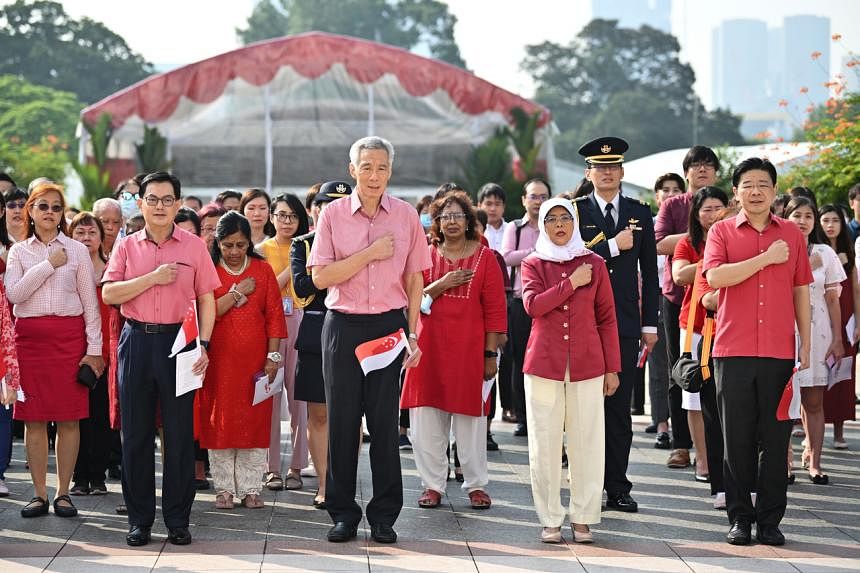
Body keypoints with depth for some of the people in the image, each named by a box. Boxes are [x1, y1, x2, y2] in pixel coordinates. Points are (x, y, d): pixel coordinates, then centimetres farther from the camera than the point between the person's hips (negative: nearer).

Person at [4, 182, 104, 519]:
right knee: (34, 418, 1)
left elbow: (90, 302, 6)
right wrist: (49, 265, -9)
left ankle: (63, 492, 6)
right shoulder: (19, 251, 10)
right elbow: (13, 293, -7)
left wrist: (94, 348, -1)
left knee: (68, 418, -1)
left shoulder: (77, 251, 8)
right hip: (30, 336, 1)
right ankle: (40, 494, 7)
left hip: (69, 336, -1)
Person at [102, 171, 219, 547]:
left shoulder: (193, 247, 6)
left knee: (180, 432, 0)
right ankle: (139, 519, 11)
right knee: (136, 432, 3)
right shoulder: (127, 247, 8)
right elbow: (109, 293, -4)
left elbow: (206, 298, 5)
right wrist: (153, 278, -13)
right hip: (136, 342, 1)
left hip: (177, 340, -1)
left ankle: (177, 520, 7)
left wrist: (203, 344, -6)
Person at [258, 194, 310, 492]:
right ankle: (272, 467, -1)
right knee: (271, 397, -5)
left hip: (301, 324, 2)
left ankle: (296, 467, 3)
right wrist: (292, 268, -8)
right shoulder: (263, 250, 8)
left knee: (299, 396, -3)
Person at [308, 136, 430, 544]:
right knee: (341, 419, 2)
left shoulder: (406, 216, 5)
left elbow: (414, 280, 9)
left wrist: (412, 335, 4)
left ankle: (384, 516, 8)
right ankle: (343, 513, 11)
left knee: (385, 421, 0)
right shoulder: (333, 214, 1)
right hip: (344, 325, 0)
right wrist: (371, 253, -12)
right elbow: (321, 277, -6)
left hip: (390, 323, 0)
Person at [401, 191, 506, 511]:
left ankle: (476, 485, 10)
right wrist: (441, 285, -12)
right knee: (428, 419, 1)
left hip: (469, 349, -2)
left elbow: (495, 310, 1)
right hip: (430, 349, 2)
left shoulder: (484, 257, 3)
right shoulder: (426, 256, 9)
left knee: (470, 418, 1)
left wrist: (491, 353, -4)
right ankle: (433, 485, 9)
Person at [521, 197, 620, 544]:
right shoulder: (533, 264, 8)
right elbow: (533, 304, -11)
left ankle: (583, 518, 7)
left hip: (587, 365, 1)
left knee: (587, 442, -1)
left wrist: (613, 368, 5)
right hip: (543, 364, 0)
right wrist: (572, 283, -11)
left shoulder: (594, 264, 9)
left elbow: (607, 319, 8)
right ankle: (550, 520, 6)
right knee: (545, 443, 0)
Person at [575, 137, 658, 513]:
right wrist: (613, 245, -13)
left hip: (625, 323, 2)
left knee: (620, 408, 3)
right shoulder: (576, 211, 4)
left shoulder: (640, 213, 11)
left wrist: (650, 324, 7)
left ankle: (618, 487, 6)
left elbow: (649, 272, 11)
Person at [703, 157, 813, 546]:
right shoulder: (722, 232, 5)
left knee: (776, 440, 2)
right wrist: (766, 258, -10)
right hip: (733, 352, -1)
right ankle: (740, 518, 11)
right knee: (737, 439, 3)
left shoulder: (792, 234, 10)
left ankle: (770, 520, 10)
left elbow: (801, 292, 13)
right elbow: (715, 276, -12)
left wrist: (806, 347, 10)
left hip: (779, 353, 1)